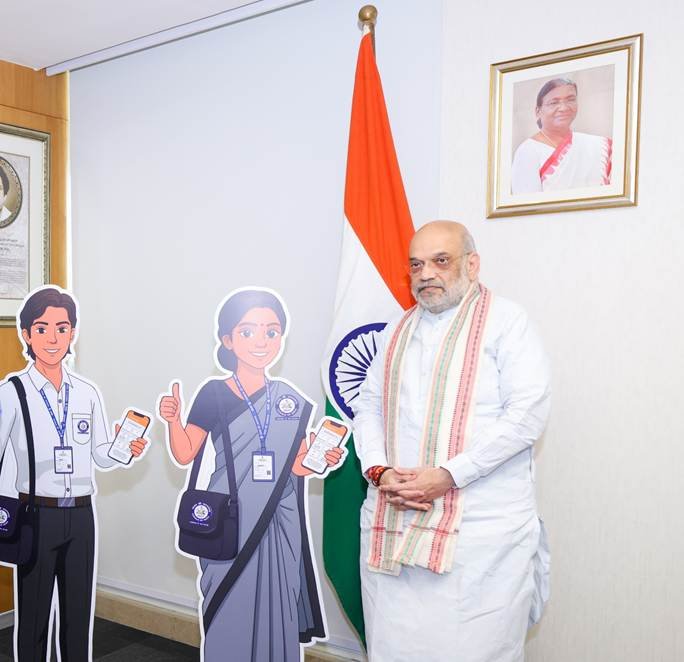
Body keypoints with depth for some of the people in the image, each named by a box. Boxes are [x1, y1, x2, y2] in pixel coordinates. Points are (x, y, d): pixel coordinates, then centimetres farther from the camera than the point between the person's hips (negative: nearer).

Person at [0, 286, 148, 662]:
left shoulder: (87, 393, 5)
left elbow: (102, 456, 7)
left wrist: (128, 450, -10)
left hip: (80, 516, 4)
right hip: (37, 515, -3)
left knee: (79, 613, 14)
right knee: (33, 614, 8)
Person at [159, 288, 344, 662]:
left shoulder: (292, 400, 5)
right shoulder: (214, 394, -5)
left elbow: (297, 463, 9)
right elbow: (185, 454, -2)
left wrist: (322, 460, -9)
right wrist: (173, 420, -18)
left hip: (279, 524, 3)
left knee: (276, 612, 10)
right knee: (229, 615, 5)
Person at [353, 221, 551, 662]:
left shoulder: (505, 320, -4)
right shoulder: (397, 331, 16)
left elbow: (528, 412, -12)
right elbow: (368, 407, 15)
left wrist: (448, 475, -17)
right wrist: (378, 472, -4)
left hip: (482, 525, -5)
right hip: (392, 518, 5)